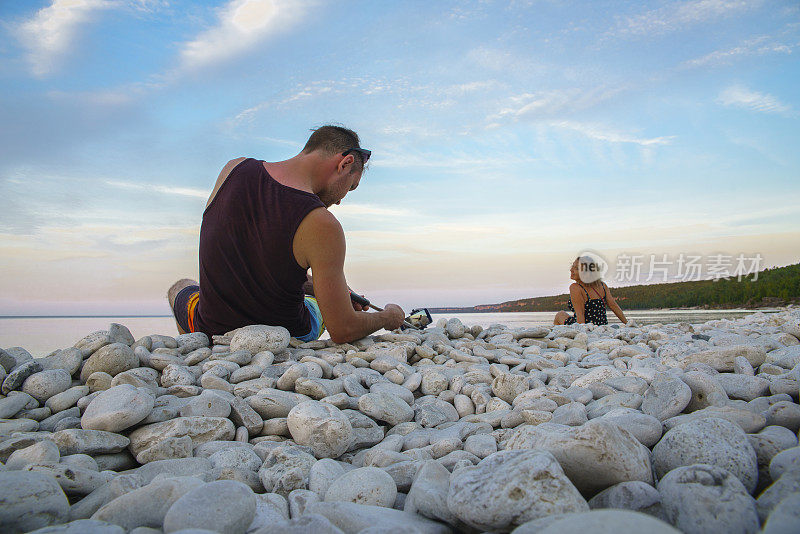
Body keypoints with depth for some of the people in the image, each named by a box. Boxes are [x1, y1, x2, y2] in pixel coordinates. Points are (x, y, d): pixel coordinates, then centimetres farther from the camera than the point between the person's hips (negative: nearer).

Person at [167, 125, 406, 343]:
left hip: (211, 333, 3)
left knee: (181, 286, 39)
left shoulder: (233, 169, -11)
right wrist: (387, 317, -1)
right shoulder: (322, 226, -27)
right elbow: (343, 332, -23)